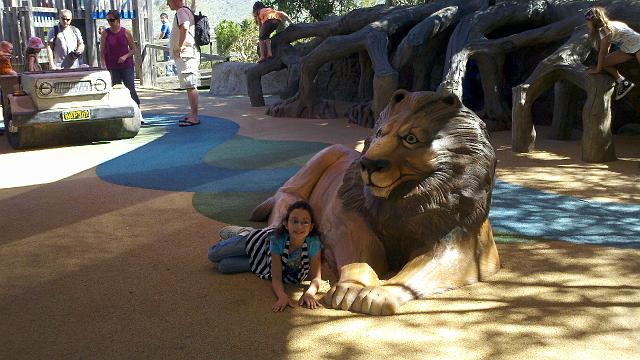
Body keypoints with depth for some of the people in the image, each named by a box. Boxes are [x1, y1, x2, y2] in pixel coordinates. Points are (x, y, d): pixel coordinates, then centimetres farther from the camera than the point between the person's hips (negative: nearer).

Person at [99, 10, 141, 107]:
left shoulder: (126, 32, 1)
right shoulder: (105, 33, 3)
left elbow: (133, 49, 5)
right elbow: (102, 52, 3)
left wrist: (125, 56, -12)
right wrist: (104, 65, -7)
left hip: (127, 66, -1)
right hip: (112, 68, 1)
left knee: (130, 89, -2)